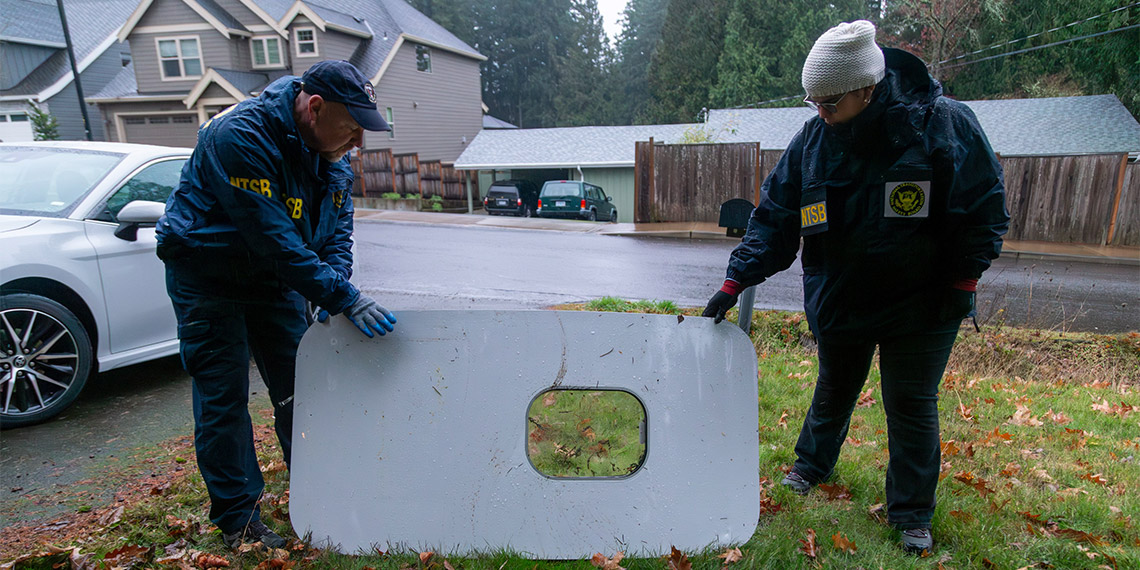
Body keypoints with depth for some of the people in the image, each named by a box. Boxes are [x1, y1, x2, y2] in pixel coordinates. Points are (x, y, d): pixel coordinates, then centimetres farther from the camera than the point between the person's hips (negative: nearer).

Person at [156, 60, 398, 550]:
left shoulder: (329, 150, -6)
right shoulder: (239, 136, -30)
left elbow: (337, 226, 0)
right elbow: (274, 238, -35)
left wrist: (333, 287, -17)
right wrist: (343, 298, -35)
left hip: (275, 277, 6)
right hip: (208, 277, -6)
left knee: (299, 388, 8)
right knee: (223, 396, -1)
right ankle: (237, 519, 13)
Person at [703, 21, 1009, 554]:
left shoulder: (945, 125, -15)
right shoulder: (812, 139, -8)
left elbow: (984, 209, -6)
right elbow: (775, 216, -5)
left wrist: (962, 281, -9)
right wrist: (737, 279, -11)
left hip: (921, 304, -2)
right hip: (839, 300, 3)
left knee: (912, 404, 6)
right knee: (833, 389, 19)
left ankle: (912, 514, 25)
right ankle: (811, 466, 44)